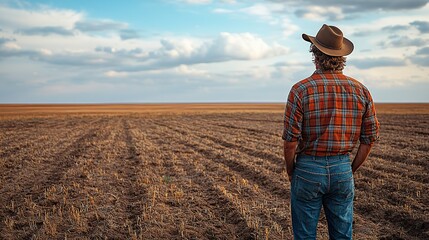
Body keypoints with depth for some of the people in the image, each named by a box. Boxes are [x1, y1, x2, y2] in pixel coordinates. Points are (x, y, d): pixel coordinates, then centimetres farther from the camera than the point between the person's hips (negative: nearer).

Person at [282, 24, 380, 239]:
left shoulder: (301, 90, -12)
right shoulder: (360, 90, 0)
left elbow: (291, 141, -13)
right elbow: (370, 137, 3)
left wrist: (290, 172, 3)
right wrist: (351, 170, 14)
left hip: (308, 169, -3)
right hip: (342, 169, 4)